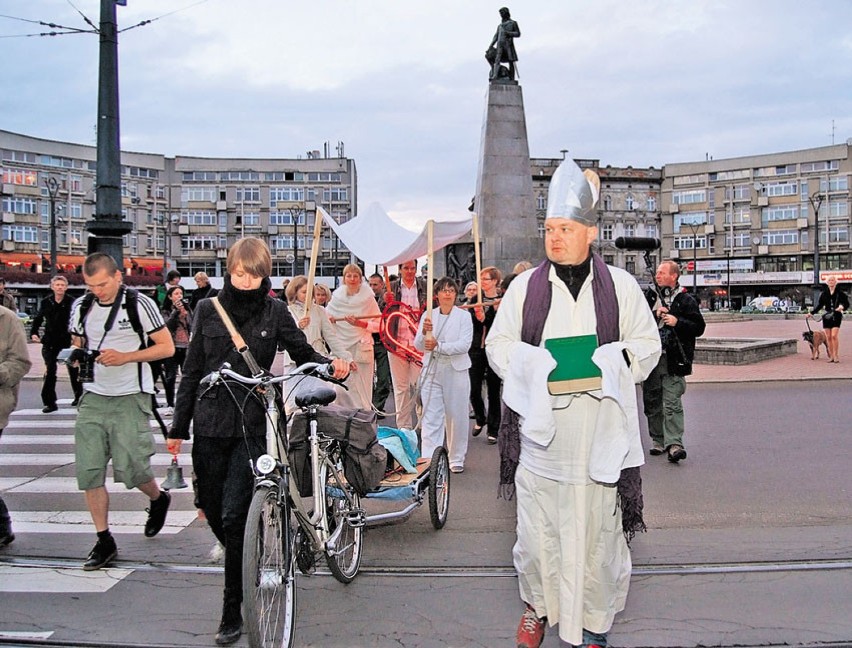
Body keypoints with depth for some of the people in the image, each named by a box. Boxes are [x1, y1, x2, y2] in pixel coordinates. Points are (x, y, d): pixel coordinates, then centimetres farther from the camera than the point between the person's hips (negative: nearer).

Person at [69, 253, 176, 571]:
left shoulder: (140, 305, -7)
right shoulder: (80, 307, 8)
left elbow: (166, 347, -6)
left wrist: (125, 357, -17)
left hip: (130, 398, -5)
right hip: (93, 397, 5)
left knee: (129, 467, -6)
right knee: (88, 471, 0)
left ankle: (158, 498, 28)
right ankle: (104, 540, 11)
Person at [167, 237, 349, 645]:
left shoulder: (274, 312, 0)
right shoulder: (209, 309, 5)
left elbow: (303, 353, 5)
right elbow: (192, 371, 9)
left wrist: (331, 365, -18)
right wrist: (179, 427, 9)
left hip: (251, 425, -3)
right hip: (210, 424, 3)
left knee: (234, 516, -8)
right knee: (211, 510, 11)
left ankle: (233, 610, 5)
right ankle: (249, 569, 38)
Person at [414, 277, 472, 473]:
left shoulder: (464, 316, 0)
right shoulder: (428, 315, 8)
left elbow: (464, 345, -12)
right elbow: (418, 345, 2)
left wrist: (438, 346, -20)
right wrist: (424, 332, -19)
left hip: (456, 371, -1)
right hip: (431, 371, 1)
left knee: (456, 417, 8)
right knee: (431, 418, -3)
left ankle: (456, 459, 23)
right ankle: (429, 461, -4)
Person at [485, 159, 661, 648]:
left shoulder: (620, 286, 5)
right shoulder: (525, 287, 6)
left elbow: (647, 344, 8)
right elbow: (498, 344, 8)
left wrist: (607, 363, -10)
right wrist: (535, 367, -10)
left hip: (598, 431, 0)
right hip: (539, 428, 1)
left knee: (597, 528, 4)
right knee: (536, 526, 7)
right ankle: (538, 606, 32)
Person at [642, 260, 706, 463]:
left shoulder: (686, 300, 3)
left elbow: (699, 327, -1)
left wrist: (677, 322, -13)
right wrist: (654, 315, -7)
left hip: (673, 361, -4)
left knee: (672, 403, -11)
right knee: (652, 402, 9)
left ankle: (674, 444, -14)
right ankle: (658, 440, 21)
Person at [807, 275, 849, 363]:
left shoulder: (840, 293, 0)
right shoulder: (823, 293, 8)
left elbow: (846, 303, 4)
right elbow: (819, 305, 15)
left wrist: (842, 307, -18)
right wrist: (811, 313, 10)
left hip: (836, 316, -3)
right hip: (827, 316, 3)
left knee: (834, 335, -13)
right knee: (828, 337, 2)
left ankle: (836, 355, -4)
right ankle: (831, 356, 9)